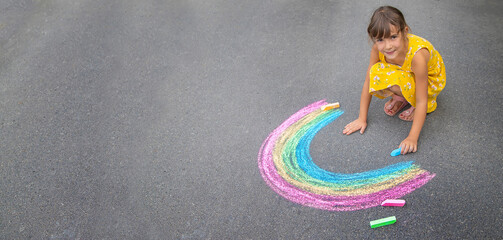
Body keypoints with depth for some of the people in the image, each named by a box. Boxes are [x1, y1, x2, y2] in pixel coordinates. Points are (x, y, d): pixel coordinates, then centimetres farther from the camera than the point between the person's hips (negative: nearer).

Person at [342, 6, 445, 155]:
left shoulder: (417, 55, -40)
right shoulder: (377, 49, -26)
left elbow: (422, 101, -34)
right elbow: (368, 82, -15)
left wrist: (412, 138, -34)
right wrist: (362, 119, -12)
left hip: (430, 80, -5)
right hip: (404, 73, 5)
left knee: (394, 79, -36)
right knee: (377, 73, -26)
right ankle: (401, 97, 0)